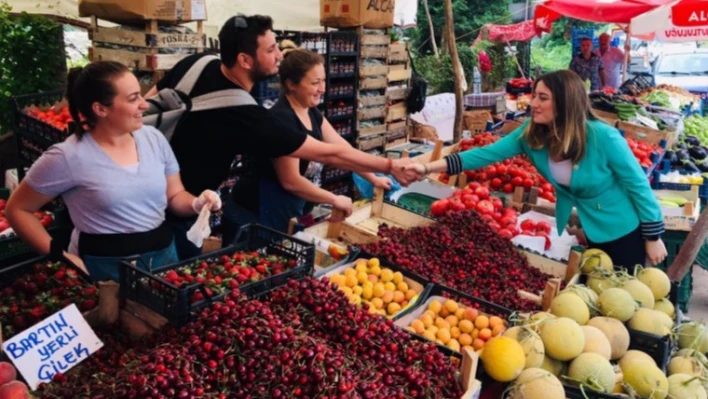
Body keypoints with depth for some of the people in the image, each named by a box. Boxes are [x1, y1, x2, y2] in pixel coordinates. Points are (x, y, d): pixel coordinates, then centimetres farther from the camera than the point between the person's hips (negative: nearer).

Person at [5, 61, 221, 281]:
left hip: (163, 255, 5)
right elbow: (17, 210, -3)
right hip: (106, 267, -5)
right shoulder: (67, 157, -15)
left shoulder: (153, 138, -1)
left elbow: (175, 195, 10)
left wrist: (197, 204, -11)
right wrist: (58, 254, -10)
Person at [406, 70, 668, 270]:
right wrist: (429, 168, -29)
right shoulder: (531, 134, -16)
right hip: (585, 232, 5)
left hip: (624, 233, -4)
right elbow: (488, 153, -20)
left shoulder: (603, 138, -29)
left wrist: (653, 238, -11)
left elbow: (638, 185, -18)